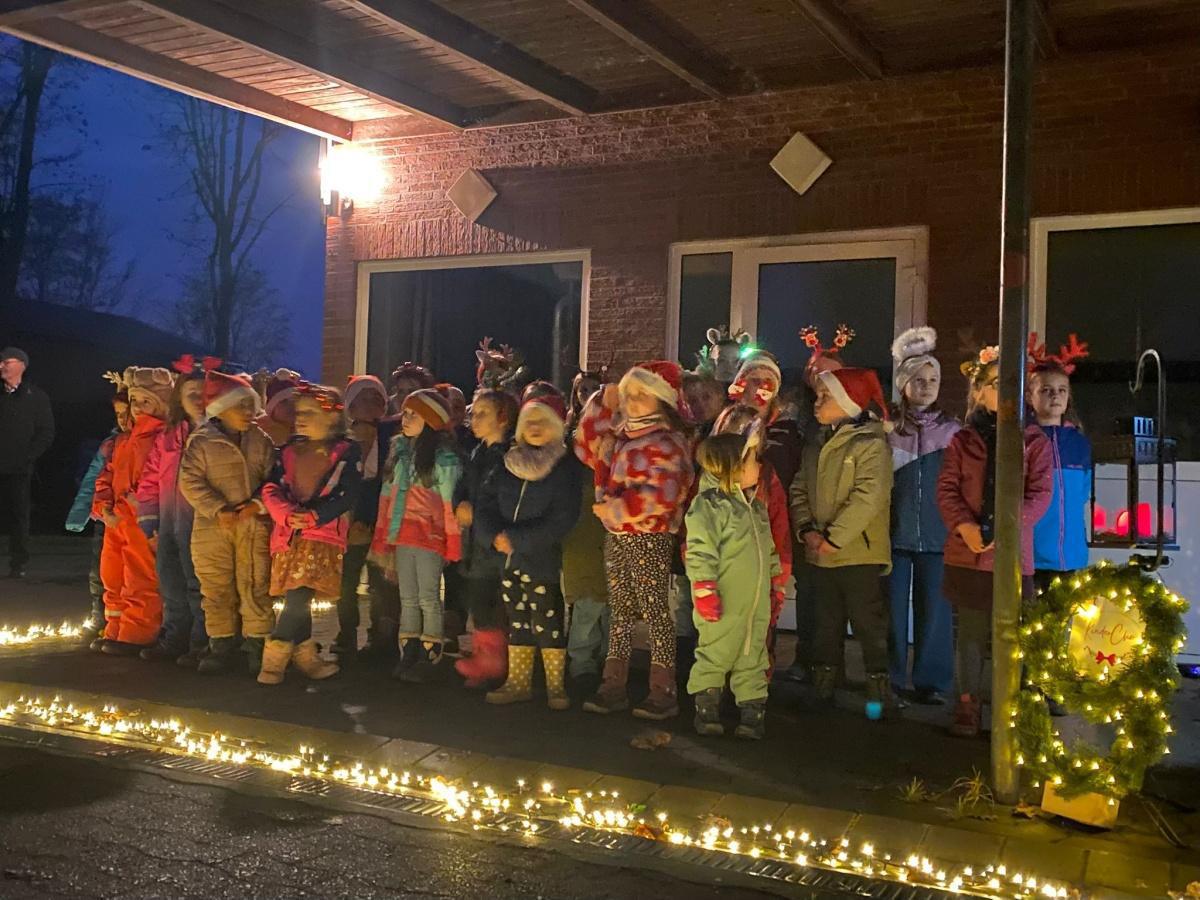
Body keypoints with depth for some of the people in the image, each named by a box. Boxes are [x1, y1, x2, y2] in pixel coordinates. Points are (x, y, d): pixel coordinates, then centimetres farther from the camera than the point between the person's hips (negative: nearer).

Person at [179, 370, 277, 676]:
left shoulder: (260, 440, 7)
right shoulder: (201, 441, -1)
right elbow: (191, 481, -7)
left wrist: (258, 504, -13)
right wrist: (218, 509, -16)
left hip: (254, 524, 1)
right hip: (212, 525, -1)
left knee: (255, 586, 1)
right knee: (216, 588, 6)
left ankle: (257, 643, 11)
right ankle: (221, 645, 16)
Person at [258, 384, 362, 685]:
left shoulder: (347, 451, 1)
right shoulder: (290, 450, 15)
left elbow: (348, 495, -7)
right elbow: (271, 488, 5)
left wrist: (314, 516, -18)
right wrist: (286, 514, -15)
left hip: (323, 535, -4)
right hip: (287, 534, 4)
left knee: (299, 596, -16)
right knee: (298, 599, 3)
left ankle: (275, 658, -6)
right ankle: (306, 658, 14)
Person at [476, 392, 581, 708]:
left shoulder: (565, 467, -7)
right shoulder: (508, 465, 10)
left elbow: (561, 520, -16)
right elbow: (486, 505, 8)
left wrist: (516, 539, -18)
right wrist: (496, 535, -12)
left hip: (545, 561, -5)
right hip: (510, 561, 5)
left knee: (548, 623, -3)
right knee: (517, 622, 12)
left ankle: (556, 686, 8)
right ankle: (518, 683, 22)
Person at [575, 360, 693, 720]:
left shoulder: (667, 441, -13)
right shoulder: (620, 435, 13)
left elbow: (662, 496, -23)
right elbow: (587, 448, 22)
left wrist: (613, 508, -18)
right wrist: (603, 404, 12)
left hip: (650, 538, -8)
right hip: (615, 536, 8)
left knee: (655, 611, -3)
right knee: (621, 611, 12)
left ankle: (663, 692, 2)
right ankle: (613, 686, 18)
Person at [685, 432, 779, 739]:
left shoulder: (756, 506, 13)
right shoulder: (708, 505, -15)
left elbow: (769, 551, 22)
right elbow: (700, 553, -19)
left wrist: (775, 584, 22)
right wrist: (705, 593, -22)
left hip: (757, 605, 7)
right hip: (724, 605, -7)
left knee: (753, 658, 12)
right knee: (716, 653, 4)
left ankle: (753, 710, 20)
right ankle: (706, 708, 17)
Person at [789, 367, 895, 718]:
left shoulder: (870, 445, -10)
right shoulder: (815, 448, 14)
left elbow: (868, 498, -19)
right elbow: (799, 491, 10)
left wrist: (833, 538, -20)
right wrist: (807, 529, -8)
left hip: (858, 553, -7)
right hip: (821, 556, 7)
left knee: (868, 623, -2)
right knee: (825, 623, 15)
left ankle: (879, 690, 7)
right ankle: (822, 688, 24)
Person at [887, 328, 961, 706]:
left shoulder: (951, 429, 8)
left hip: (937, 534, 1)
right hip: (895, 532, -1)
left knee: (934, 610, 3)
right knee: (893, 609, 4)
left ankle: (931, 682, 15)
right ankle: (890, 680, 16)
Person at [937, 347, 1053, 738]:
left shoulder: (1035, 441, 5)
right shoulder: (963, 440, 8)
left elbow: (1039, 494, -3)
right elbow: (946, 489, 2)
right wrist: (965, 526, -15)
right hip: (966, 554, 1)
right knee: (970, 633, 6)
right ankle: (968, 707, 17)